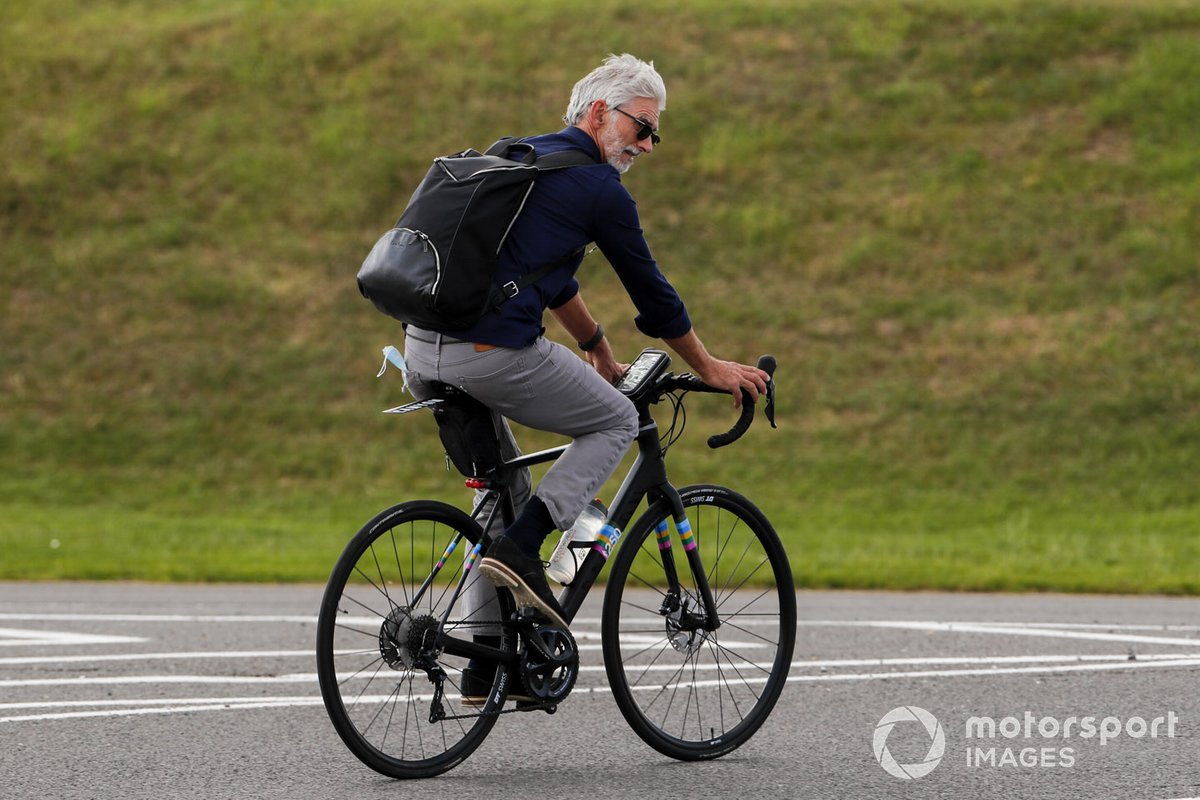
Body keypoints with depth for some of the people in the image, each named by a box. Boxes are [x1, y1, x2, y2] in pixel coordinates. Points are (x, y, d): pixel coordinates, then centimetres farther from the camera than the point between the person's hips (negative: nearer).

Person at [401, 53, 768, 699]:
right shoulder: (599, 189, 0)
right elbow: (652, 293, 9)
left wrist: (600, 353, 46)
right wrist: (710, 369, 23)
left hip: (422, 352, 8)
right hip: (494, 353, -8)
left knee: (503, 483, 26)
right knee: (616, 422, 13)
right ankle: (520, 549, -5)